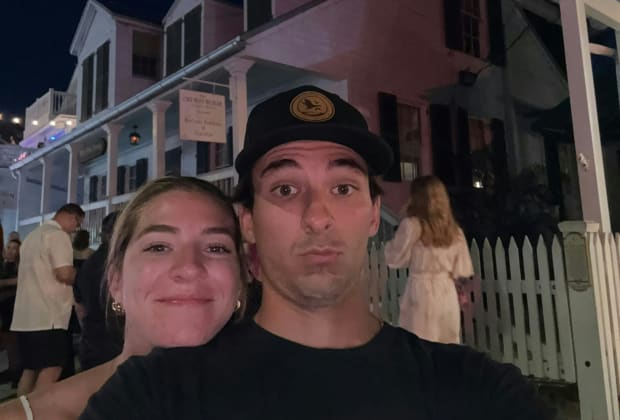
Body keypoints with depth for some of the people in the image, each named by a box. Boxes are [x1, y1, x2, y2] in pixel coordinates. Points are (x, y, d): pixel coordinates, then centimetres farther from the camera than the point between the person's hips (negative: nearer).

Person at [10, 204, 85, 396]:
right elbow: (64, 273, -20)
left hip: (25, 315, 9)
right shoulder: (58, 235, -10)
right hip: (47, 315, -9)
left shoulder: (32, 236, 20)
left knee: (30, 369, 14)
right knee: (51, 369, -5)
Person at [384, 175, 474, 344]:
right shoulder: (454, 230, 7)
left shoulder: (412, 225, -10)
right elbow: (461, 270, 8)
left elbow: (395, 260, -3)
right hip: (447, 293, 6)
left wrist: (390, 244, 13)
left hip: (421, 293, -5)